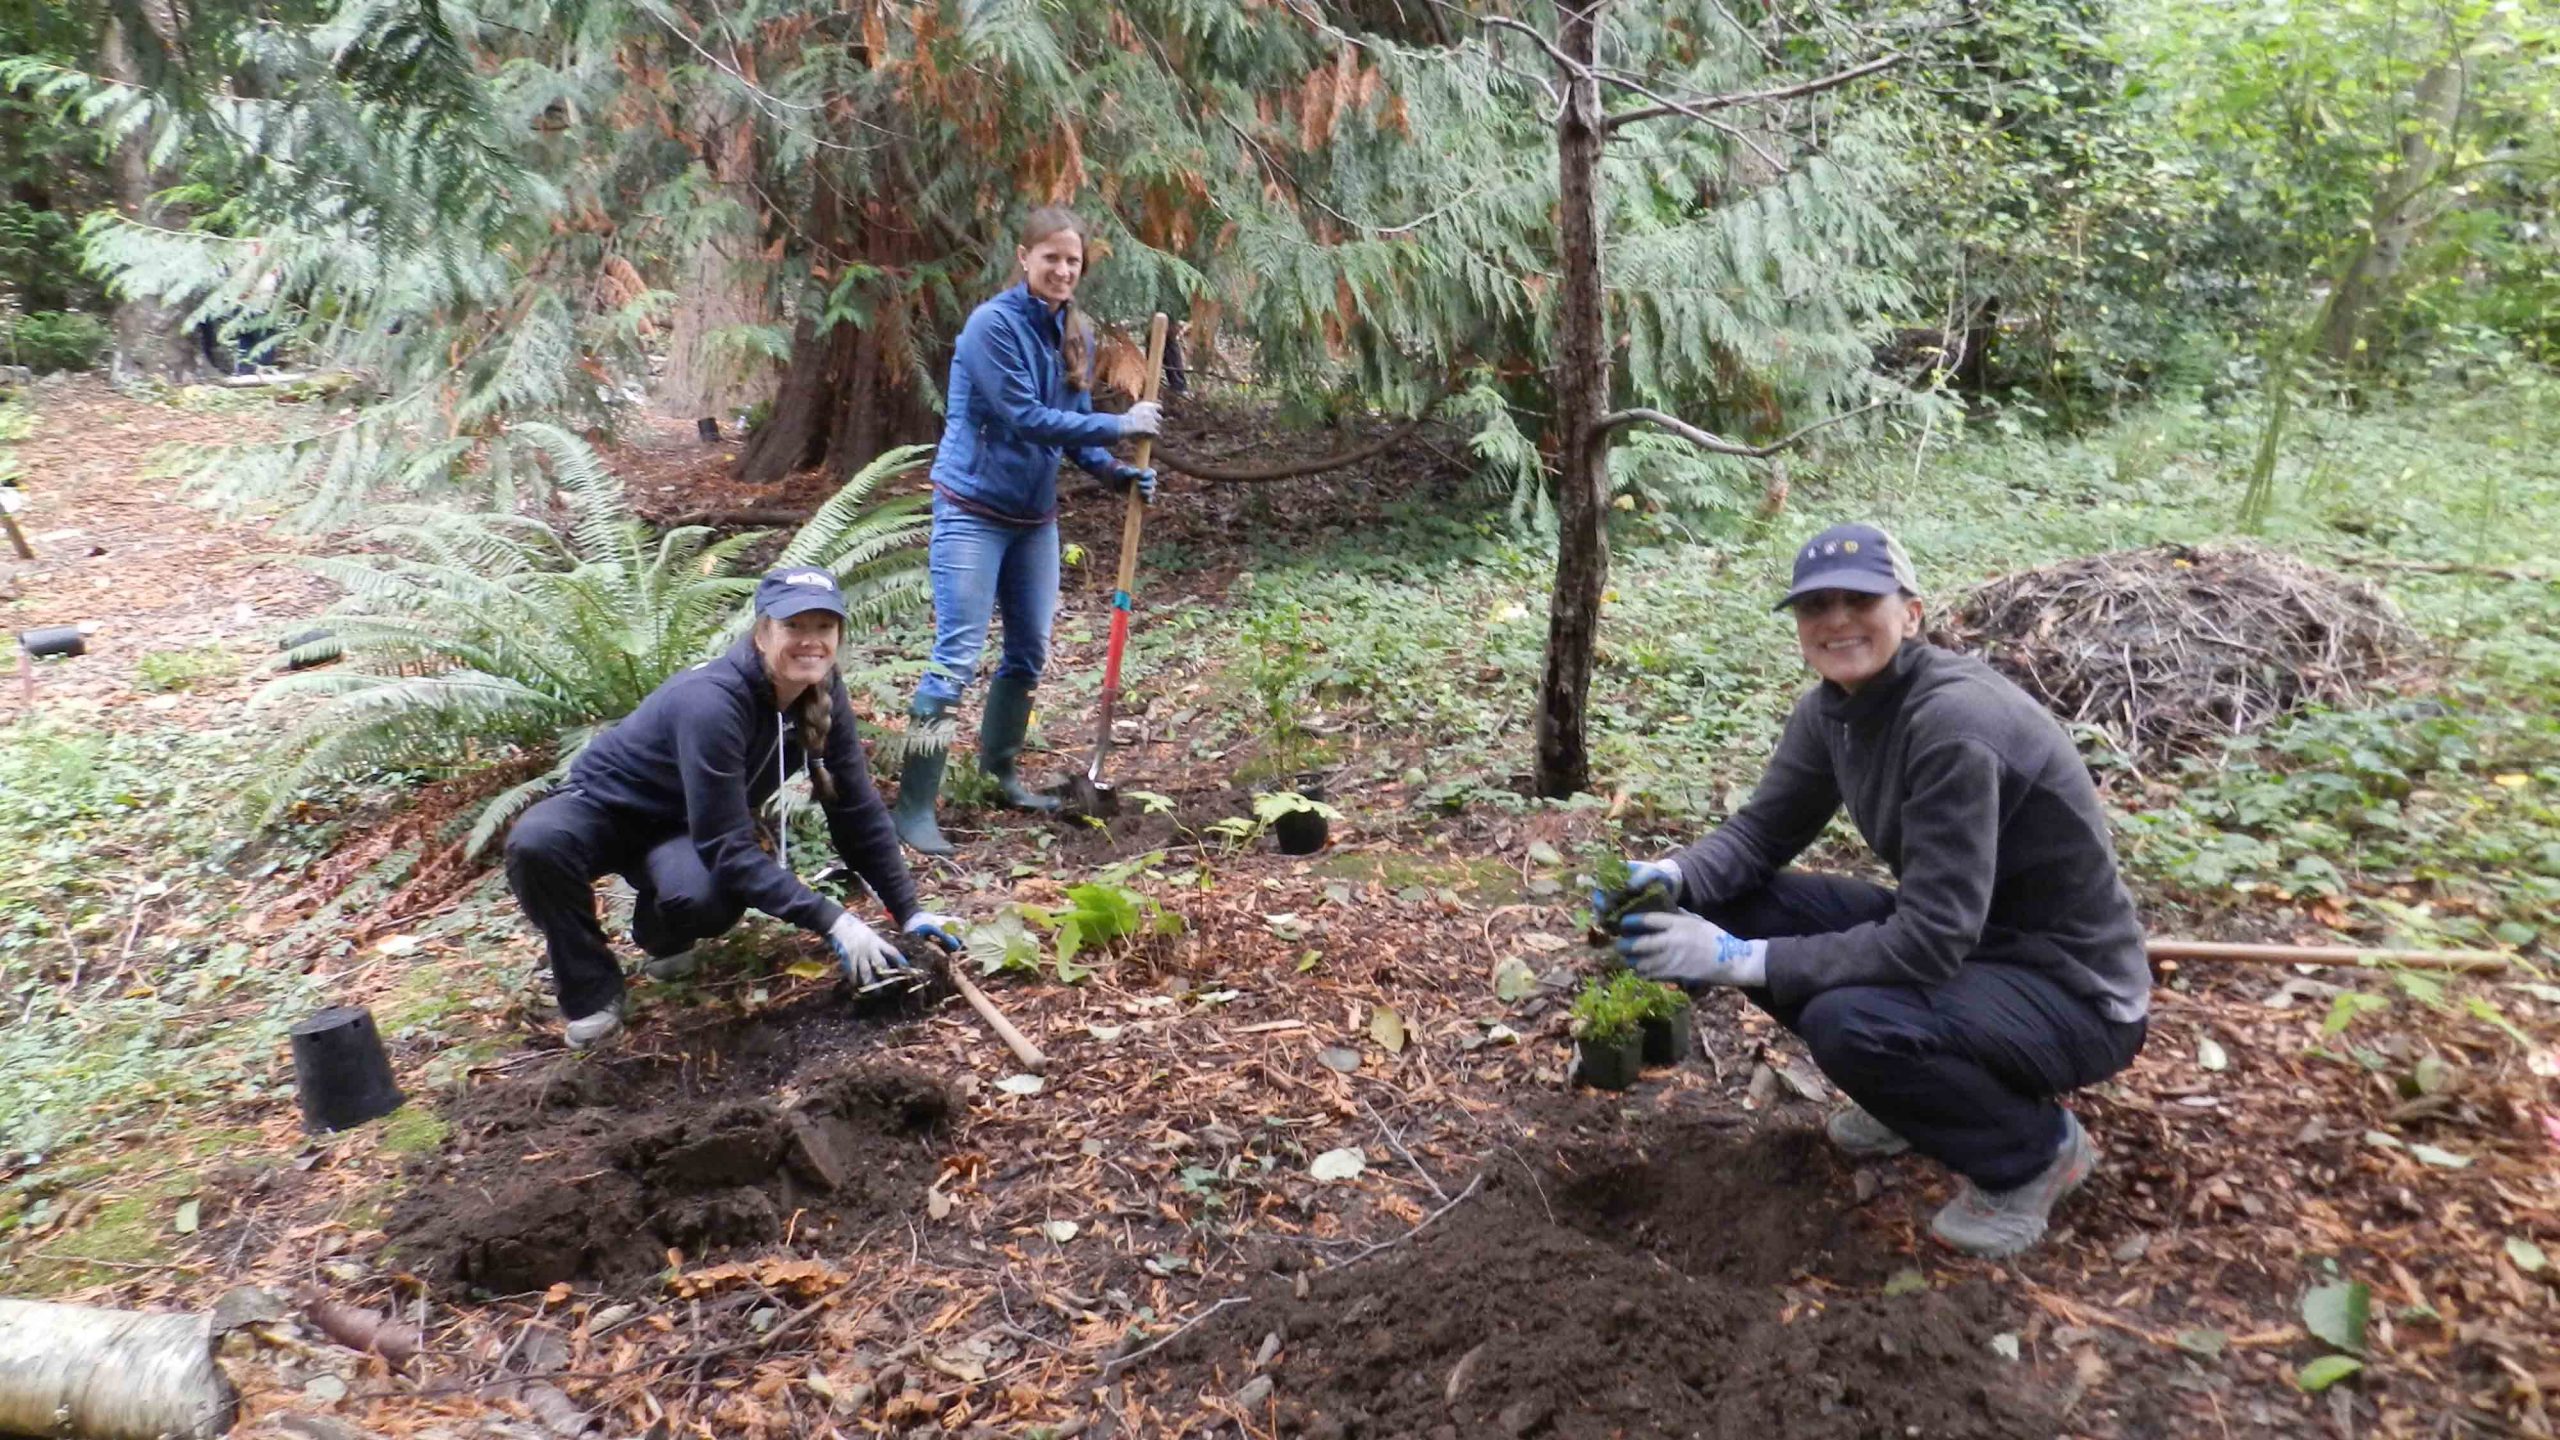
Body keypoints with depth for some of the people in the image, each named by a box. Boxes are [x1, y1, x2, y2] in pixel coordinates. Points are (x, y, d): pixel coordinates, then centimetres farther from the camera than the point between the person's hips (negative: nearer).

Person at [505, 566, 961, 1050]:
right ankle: (592, 994, -11)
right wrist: (830, 920, -39)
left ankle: (663, 935, 7)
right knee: (536, 844, -37)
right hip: (607, 806, -3)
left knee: (707, 897, -32)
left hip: (682, 828, 4)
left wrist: (908, 910, -9)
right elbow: (726, 848, -35)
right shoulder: (712, 702, -35)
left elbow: (857, 809, -7)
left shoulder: (822, 694, -15)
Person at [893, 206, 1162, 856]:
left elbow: (1072, 424, 10)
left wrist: (1118, 472, -7)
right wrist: (1120, 425, -17)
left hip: (1035, 514, 7)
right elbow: (1025, 417, -21)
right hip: (974, 509, -7)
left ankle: (999, 770, 32)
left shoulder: (1075, 334, 6)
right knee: (956, 658, -10)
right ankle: (914, 807, -5)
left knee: (1030, 651, 14)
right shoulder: (993, 324, -16)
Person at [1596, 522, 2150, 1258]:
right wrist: (1676, 877, -18)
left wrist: (1741, 961, -33)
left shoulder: (1954, 721, -29)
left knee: (1847, 1023, -34)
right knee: (1734, 906, -5)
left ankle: (2037, 1149, -2)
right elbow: (1761, 830, 4)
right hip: (1958, 937, 8)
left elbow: (1929, 943, -32)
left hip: (2070, 987, -8)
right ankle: (1918, 1087, 14)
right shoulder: (1832, 707, -4)